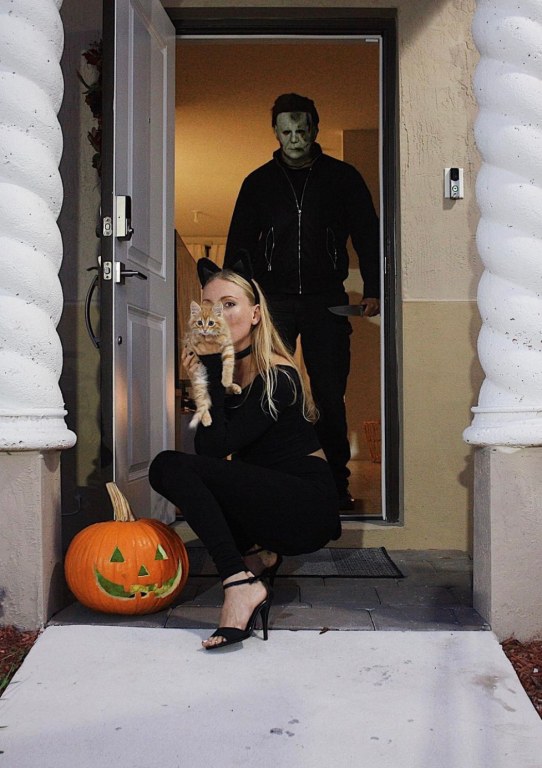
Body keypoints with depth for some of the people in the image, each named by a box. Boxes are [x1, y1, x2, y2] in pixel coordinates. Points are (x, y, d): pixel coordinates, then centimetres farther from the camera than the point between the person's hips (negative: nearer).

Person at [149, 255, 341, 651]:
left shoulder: (278, 376, -15)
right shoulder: (223, 368, 8)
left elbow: (217, 448, -22)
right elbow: (207, 451, -3)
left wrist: (211, 374, -18)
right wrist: (203, 379, -13)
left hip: (307, 509, -9)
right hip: (268, 503, 9)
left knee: (170, 467, -18)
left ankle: (241, 583, -21)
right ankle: (256, 554, 2)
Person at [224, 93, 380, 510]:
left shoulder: (343, 177, 8)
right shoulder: (258, 182, 11)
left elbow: (368, 236, 8)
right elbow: (238, 244, 12)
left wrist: (373, 290, -3)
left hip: (326, 302, -1)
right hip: (273, 301, 1)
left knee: (330, 394, 0)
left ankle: (337, 483, 10)